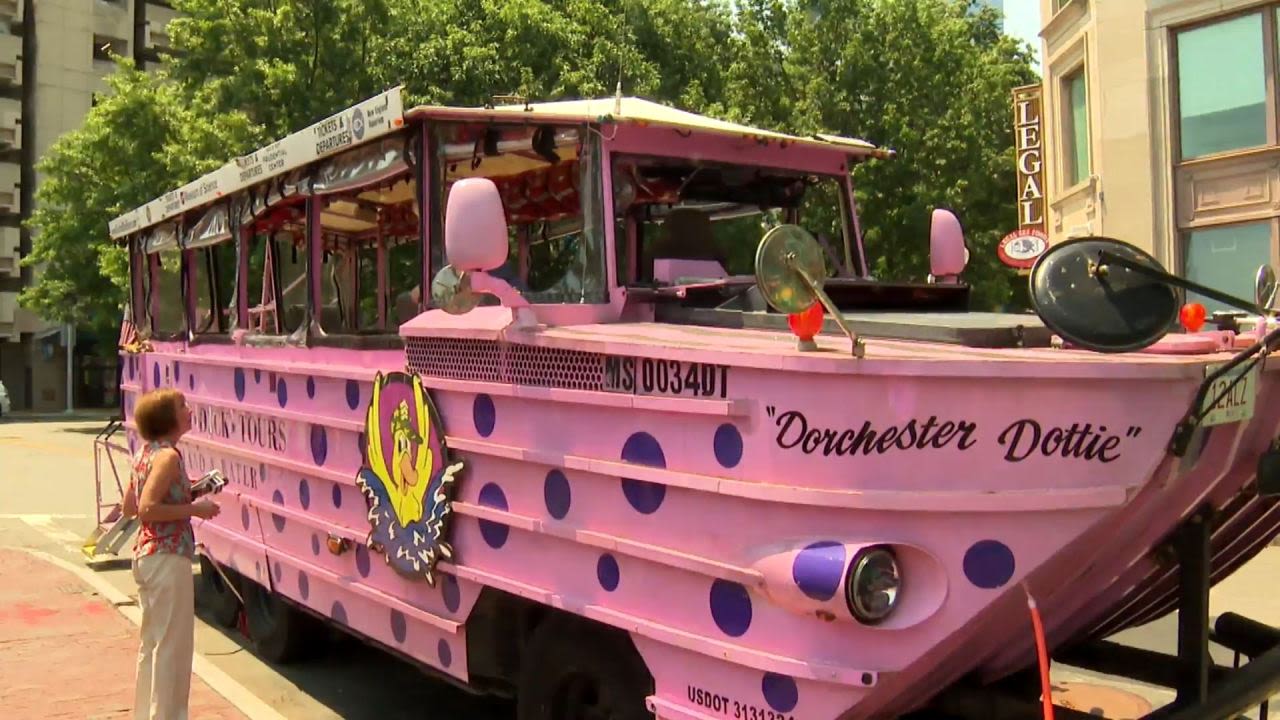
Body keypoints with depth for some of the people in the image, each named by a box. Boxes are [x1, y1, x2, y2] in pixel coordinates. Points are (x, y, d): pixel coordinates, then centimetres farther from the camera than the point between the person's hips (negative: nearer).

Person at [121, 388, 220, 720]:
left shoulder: (145, 453, 10)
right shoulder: (168, 456, -17)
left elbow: (129, 507, 14)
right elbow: (147, 509, -25)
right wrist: (194, 509, -17)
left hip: (147, 554, 10)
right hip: (168, 559, -10)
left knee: (152, 642, 19)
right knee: (173, 645, -1)